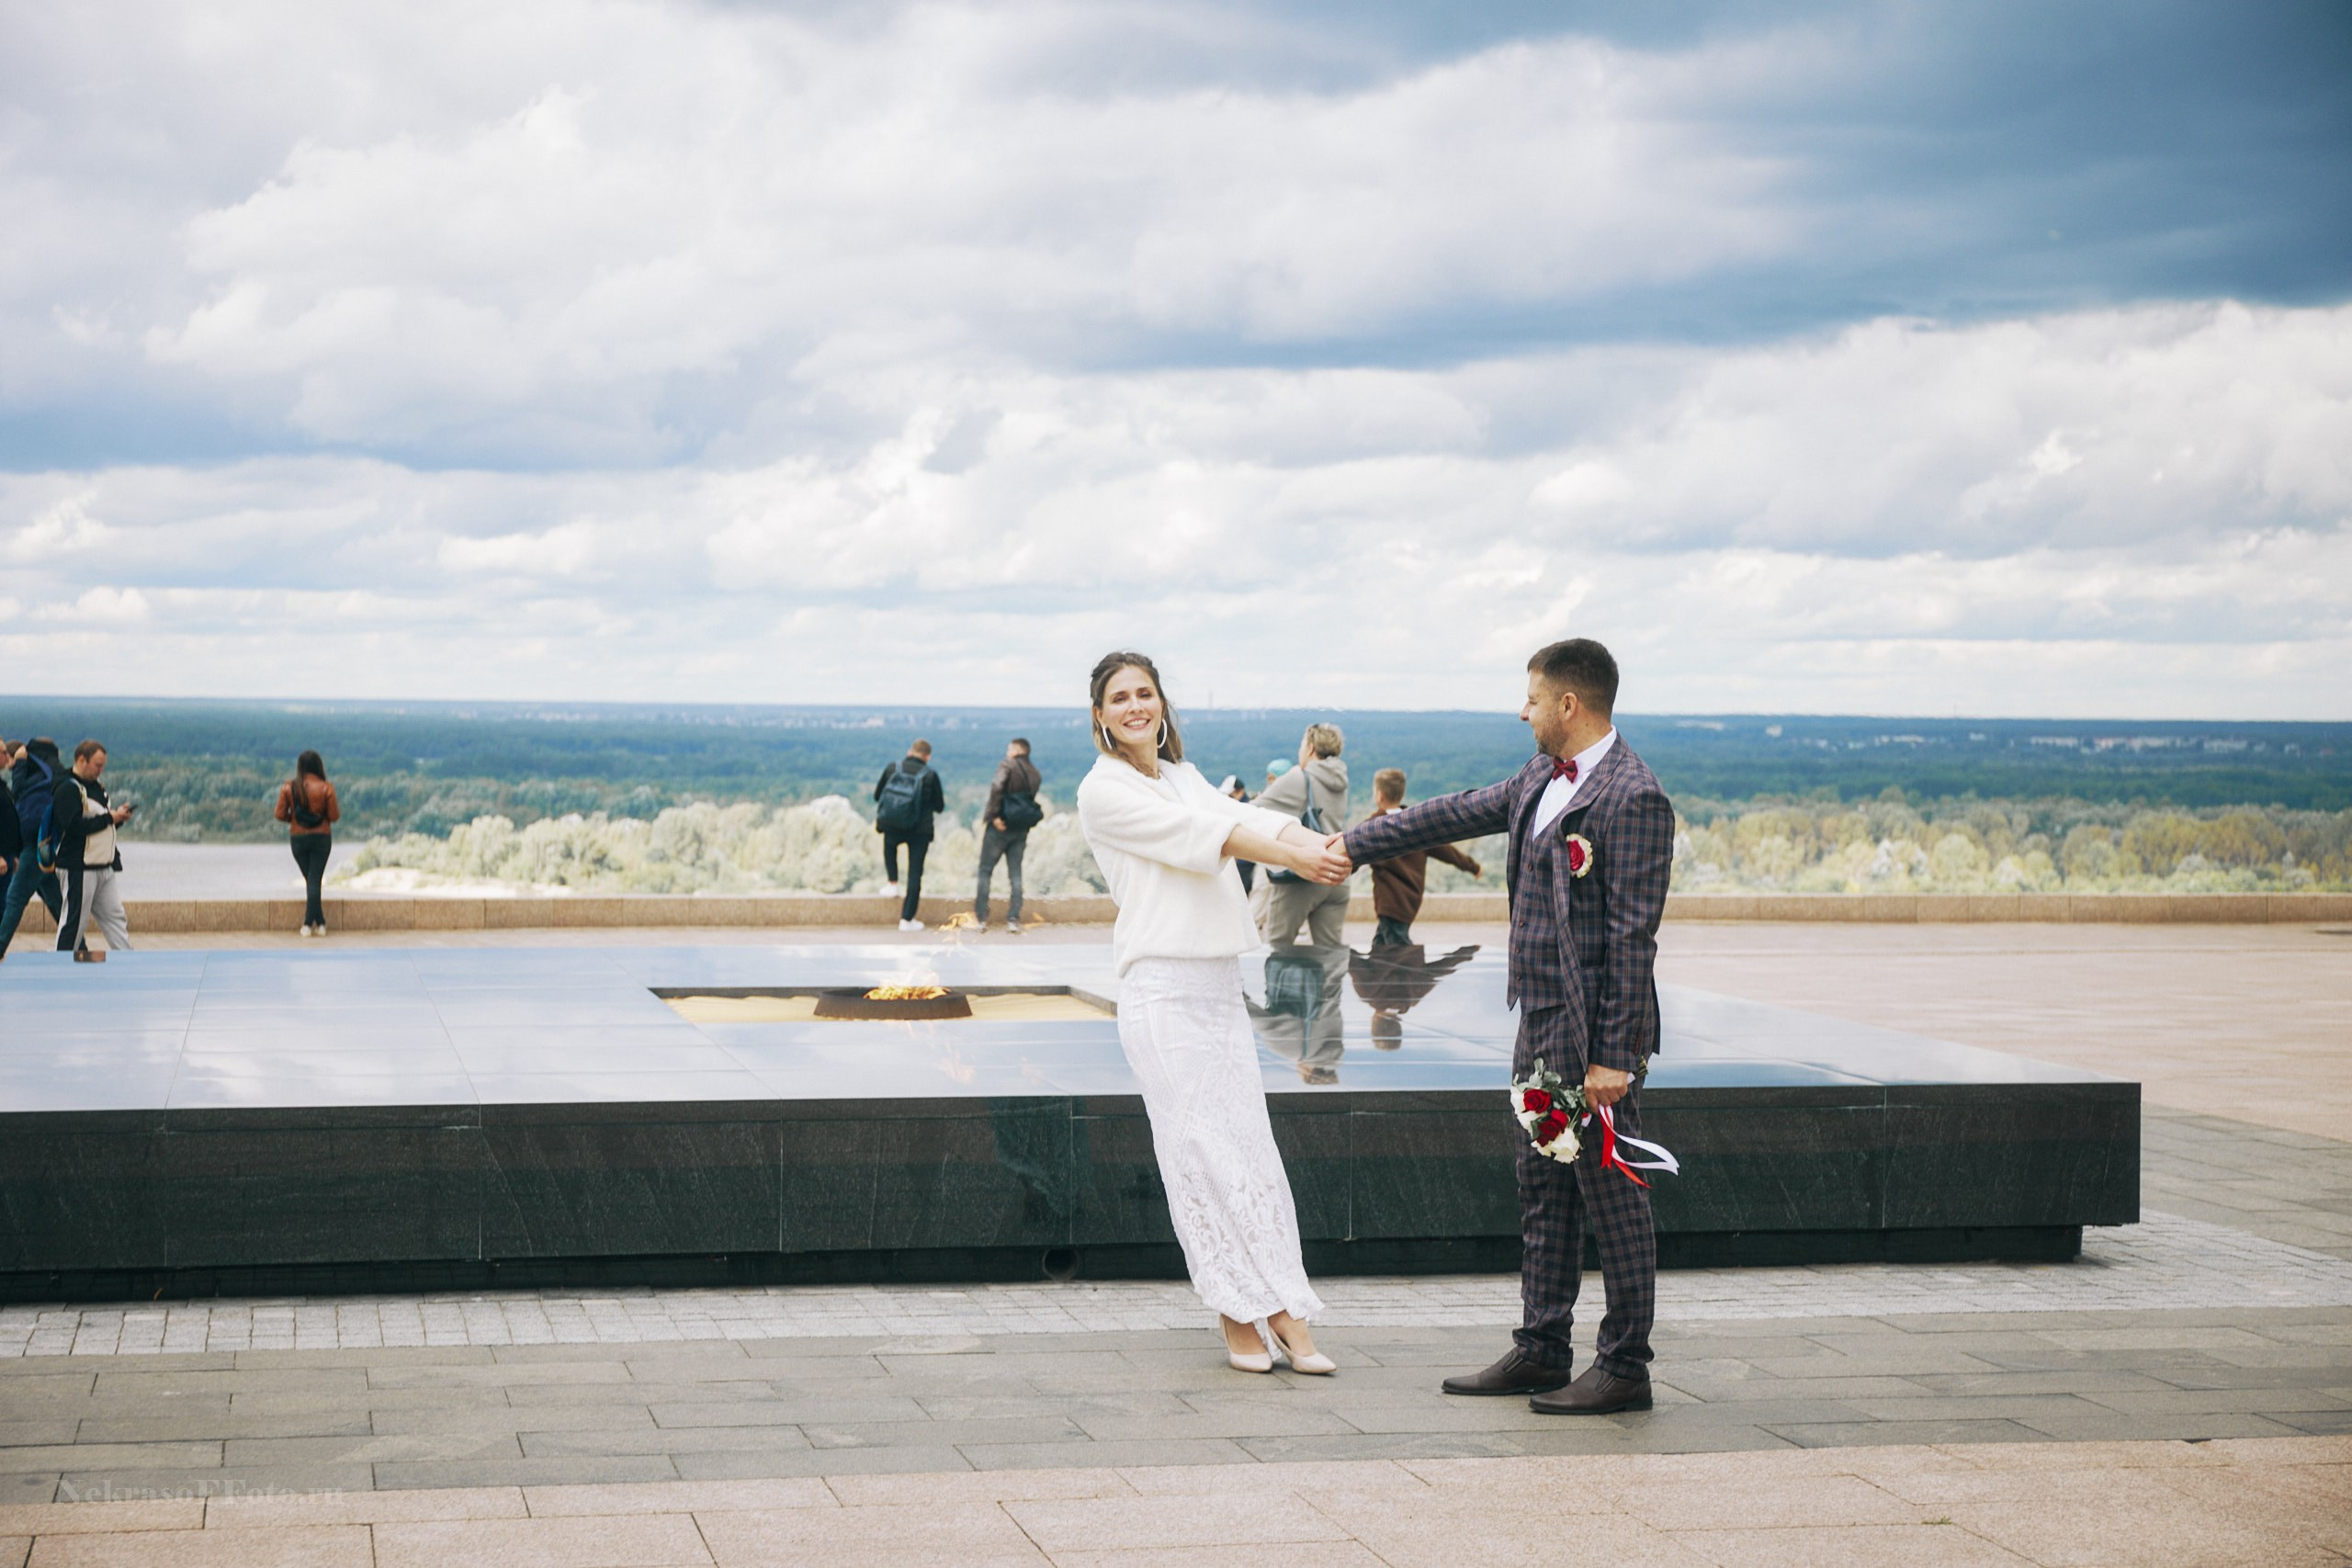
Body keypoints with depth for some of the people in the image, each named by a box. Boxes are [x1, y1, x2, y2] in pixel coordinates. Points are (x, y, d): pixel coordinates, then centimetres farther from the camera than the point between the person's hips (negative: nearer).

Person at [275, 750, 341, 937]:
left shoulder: (288, 787, -5)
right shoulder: (326, 788, -10)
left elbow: (280, 815, -5)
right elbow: (334, 816, -9)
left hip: (297, 837, 2)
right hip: (321, 837, -2)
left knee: (310, 880, 14)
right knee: (315, 881, 1)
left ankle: (320, 923, 12)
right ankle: (309, 923, -6)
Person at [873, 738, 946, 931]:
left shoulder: (892, 769, -2)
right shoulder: (930, 776, -7)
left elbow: (877, 795, 9)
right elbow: (939, 807, 1)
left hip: (892, 828, 2)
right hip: (920, 830, -2)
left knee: (889, 845, 38)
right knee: (915, 874, 5)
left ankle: (893, 882, 25)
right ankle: (907, 919, 5)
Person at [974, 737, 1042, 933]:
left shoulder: (1007, 766, -9)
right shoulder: (1035, 775, 9)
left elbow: (997, 787, -24)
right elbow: (1031, 798, 9)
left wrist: (993, 815, -19)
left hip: (1000, 827, -5)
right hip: (1021, 829, 5)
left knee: (985, 871, 5)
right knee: (1015, 875, 9)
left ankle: (981, 919, 2)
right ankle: (1013, 919, 2)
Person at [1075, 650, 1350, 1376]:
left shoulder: (1184, 776, 19)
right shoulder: (1103, 791, -2)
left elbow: (1242, 817, 2)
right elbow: (1194, 833, -13)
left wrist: (1318, 843, -18)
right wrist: (1292, 857, -22)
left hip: (1221, 984, 6)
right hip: (1162, 990, -6)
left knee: (1250, 1145, 1)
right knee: (1200, 1148, -7)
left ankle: (1285, 1314, 0)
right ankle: (1238, 1317, -1)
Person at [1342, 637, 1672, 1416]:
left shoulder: (1632, 798, -18)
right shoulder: (1543, 777, 11)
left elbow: (1633, 937, -20)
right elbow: (1457, 814, 22)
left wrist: (1612, 1056, -21)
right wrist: (1351, 846, 22)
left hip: (1595, 1032, -9)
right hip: (1541, 1025, 9)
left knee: (1611, 1197, -2)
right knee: (1543, 1192, 14)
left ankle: (1625, 1368, 6)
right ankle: (1541, 1350, 23)